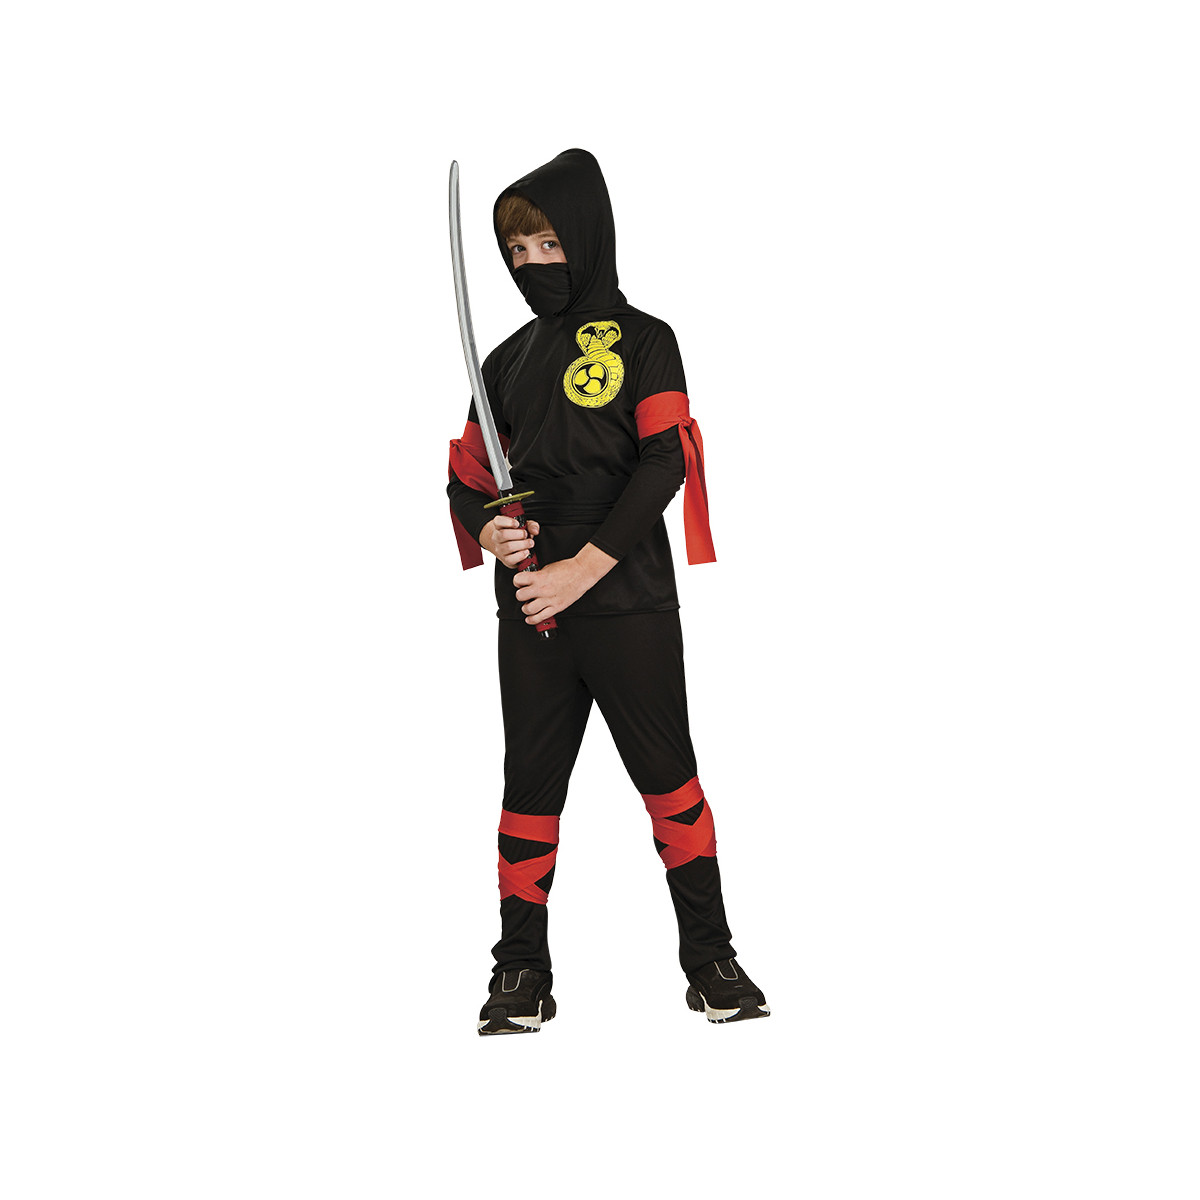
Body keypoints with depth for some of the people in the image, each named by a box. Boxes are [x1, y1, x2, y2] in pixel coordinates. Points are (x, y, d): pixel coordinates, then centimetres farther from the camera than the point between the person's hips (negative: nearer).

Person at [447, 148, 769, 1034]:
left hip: (629, 603, -4)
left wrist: (580, 570, -18)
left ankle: (710, 957, 12)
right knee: (531, 784, 6)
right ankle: (522, 969, 15)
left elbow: (663, 466, -11)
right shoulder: (507, 362, 14)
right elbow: (468, 480, 16)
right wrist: (491, 532, -8)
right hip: (530, 609, 4)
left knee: (669, 776, 1)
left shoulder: (643, 341, 0)